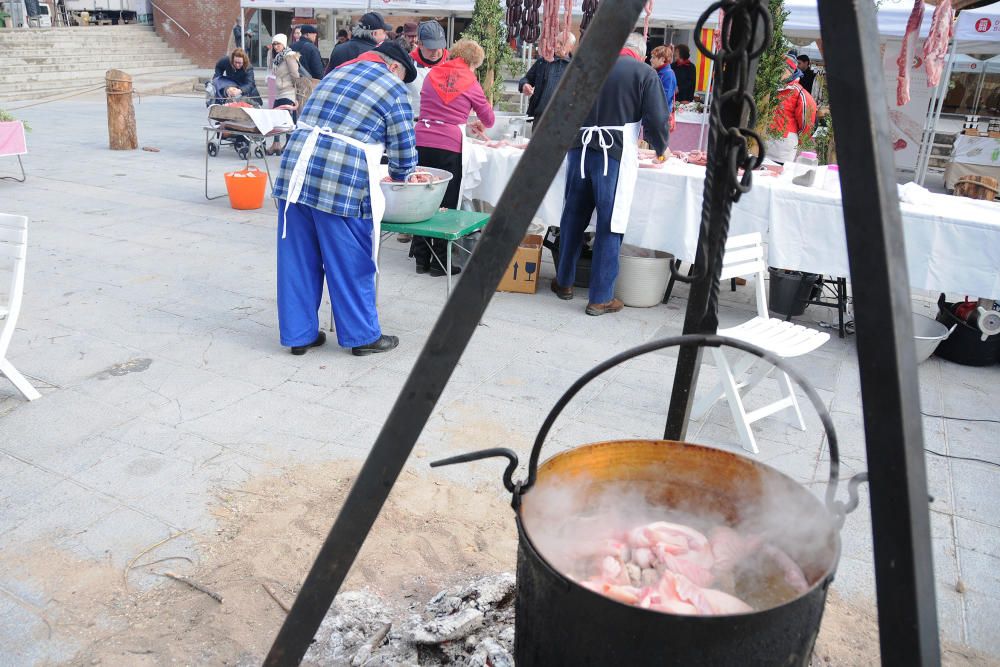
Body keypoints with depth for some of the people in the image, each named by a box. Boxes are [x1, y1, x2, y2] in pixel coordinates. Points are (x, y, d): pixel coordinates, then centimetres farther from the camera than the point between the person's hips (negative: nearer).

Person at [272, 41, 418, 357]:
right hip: (342, 184, -6)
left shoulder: (336, 73, 24)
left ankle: (299, 333, 23)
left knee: (298, 260, 13)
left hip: (295, 173, 6)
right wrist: (398, 175, 25)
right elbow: (404, 152, 2)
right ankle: (362, 335, 19)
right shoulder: (392, 88, 4)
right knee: (352, 264, 6)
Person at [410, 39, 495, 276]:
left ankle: (421, 258, 17)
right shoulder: (470, 82, 4)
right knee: (446, 203, 5)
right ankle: (439, 262, 11)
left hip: (421, 141, 4)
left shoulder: (432, 74, 14)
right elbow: (489, 119, 15)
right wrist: (480, 124, 37)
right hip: (449, 145, -4)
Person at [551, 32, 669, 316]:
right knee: (610, 226, 0)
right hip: (615, 155, -4)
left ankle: (564, 282, 26)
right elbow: (656, 120, -3)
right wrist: (661, 149, 15)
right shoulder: (645, 73, 1)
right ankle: (600, 298, 4)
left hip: (579, 150, 5)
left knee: (573, 217, 15)